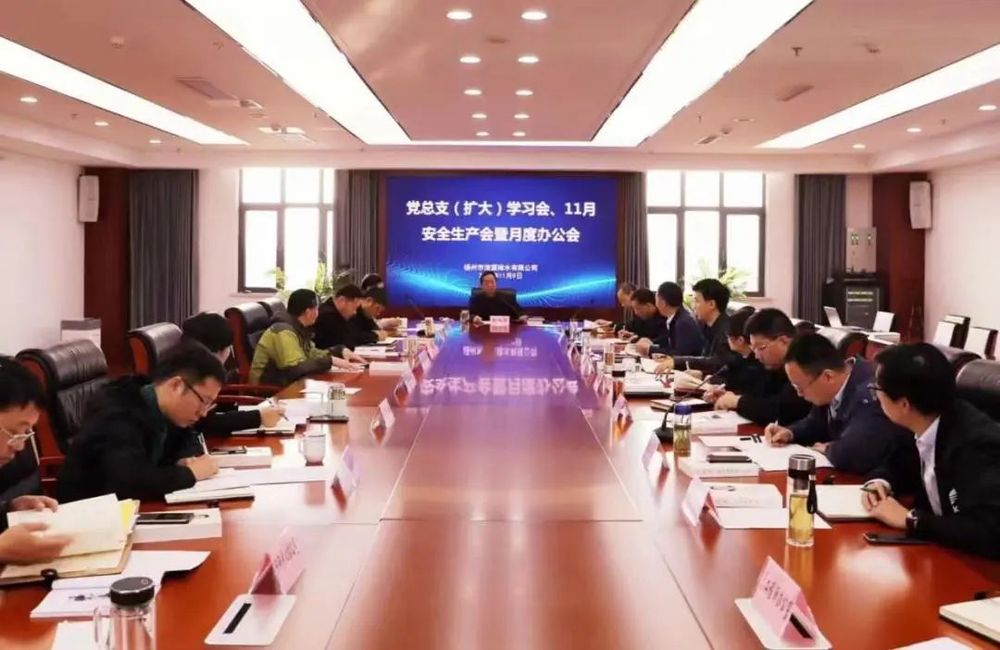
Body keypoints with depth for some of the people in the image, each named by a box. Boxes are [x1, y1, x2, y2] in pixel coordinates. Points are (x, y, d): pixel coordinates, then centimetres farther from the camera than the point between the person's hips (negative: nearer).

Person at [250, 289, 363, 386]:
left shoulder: (299, 328, 6)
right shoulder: (284, 332, -21)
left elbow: (312, 353, 18)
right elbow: (296, 367, -30)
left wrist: (341, 351, 6)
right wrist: (331, 360, -27)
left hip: (286, 385, 8)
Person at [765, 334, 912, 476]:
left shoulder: (871, 396, -30)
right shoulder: (832, 389, -3)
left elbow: (849, 456, -38)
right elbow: (818, 424, 16)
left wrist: (827, 449, -17)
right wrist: (790, 433, -1)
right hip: (848, 475, 7)